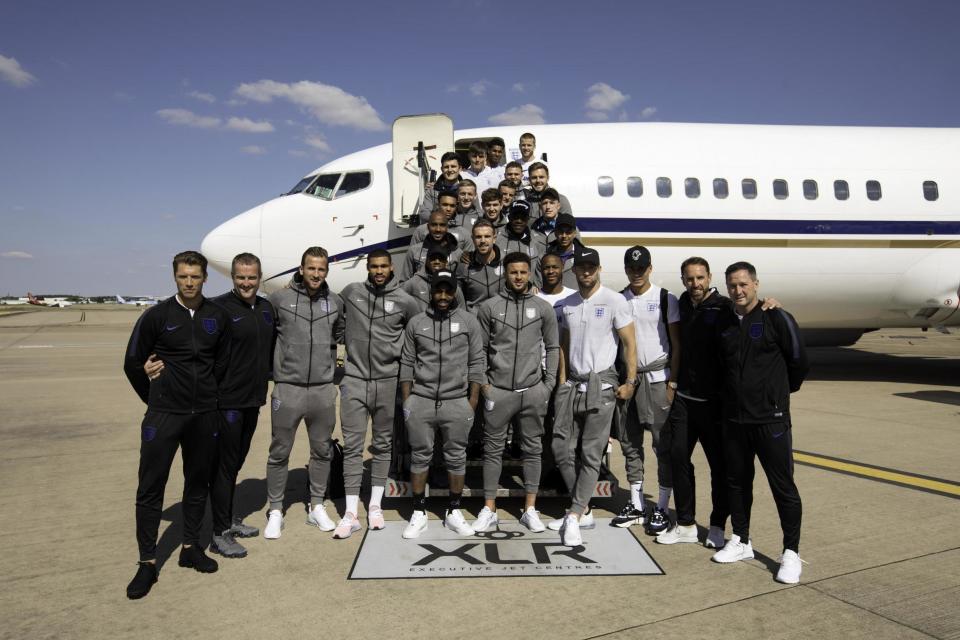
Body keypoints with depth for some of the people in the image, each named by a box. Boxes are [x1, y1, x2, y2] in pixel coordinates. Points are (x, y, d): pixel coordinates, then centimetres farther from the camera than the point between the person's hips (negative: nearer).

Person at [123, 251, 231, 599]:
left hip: (204, 414, 3)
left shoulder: (218, 317, 3)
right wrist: (155, 399, 7)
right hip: (164, 414, -3)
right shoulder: (156, 316, -5)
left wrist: (208, 395, 13)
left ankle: (191, 548, 27)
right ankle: (147, 562, 12)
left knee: (198, 482, 12)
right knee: (151, 487, 0)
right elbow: (133, 363, 2)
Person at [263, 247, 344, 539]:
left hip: (324, 389, 3)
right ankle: (275, 511, 23)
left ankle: (317, 507, 28)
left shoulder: (336, 302, 4)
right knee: (280, 453, 8)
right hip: (287, 388, -3)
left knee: (322, 451, 12)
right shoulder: (280, 299, -5)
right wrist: (274, 368, 2)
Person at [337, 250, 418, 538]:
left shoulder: (405, 301, 0)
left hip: (387, 382, 0)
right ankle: (351, 513, 7)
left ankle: (375, 505, 24)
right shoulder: (351, 292, 3)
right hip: (354, 380, 0)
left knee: (382, 445, 10)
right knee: (352, 445, 0)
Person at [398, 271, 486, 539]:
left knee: (456, 457, 8)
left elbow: (476, 363, 2)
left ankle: (454, 512, 22)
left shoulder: (468, 321, 3)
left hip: (457, 402, 0)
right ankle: (419, 514, 19)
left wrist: (473, 401, -3)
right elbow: (407, 363, 7)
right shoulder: (416, 322, 6)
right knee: (420, 456, 7)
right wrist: (406, 400, 2)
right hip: (420, 401, 1)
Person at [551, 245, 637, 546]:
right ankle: (584, 510, 18)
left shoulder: (614, 300, -5)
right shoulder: (566, 305, 11)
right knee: (562, 447, 4)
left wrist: (630, 381, -11)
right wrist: (562, 381, 10)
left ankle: (574, 517, 1)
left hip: (601, 383, -5)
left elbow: (629, 343, -5)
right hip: (572, 383, 6)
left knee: (591, 453, -3)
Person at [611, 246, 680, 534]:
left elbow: (677, 345, -2)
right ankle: (636, 505, 20)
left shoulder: (666, 299, -2)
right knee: (630, 443, 9)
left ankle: (662, 508, 9)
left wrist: (672, 383, -9)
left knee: (663, 444, -1)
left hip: (657, 377, -4)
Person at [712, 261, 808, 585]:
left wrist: (779, 391, 11)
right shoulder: (725, 325, 8)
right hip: (734, 418, 5)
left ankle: (791, 554, 13)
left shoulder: (777, 319, -8)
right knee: (737, 482, 14)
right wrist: (736, 393, 13)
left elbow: (799, 363, -1)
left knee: (783, 486, 1)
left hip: (770, 418, -5)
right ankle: (741, 542, 29)